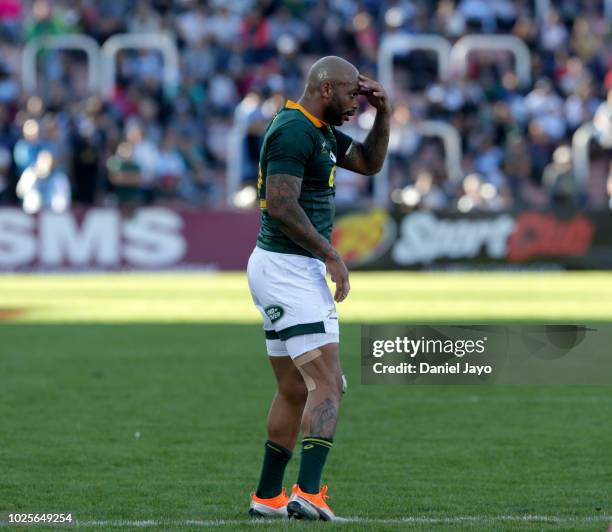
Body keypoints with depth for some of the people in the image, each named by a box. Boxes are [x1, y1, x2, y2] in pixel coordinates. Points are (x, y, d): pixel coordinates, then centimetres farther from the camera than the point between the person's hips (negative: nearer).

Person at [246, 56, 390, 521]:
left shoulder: (320, 131, 16)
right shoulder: (294, 131, -15)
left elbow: (370, 163, 26)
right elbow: (281, 204, -23)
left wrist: (383, 113, 11)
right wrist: (330, 255, -18)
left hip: (290, 270, 11)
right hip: (289, 268, -11)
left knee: (295, 390, 15)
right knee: (328, 384, -15)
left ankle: (268, 497, 20)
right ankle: (308, 493, -24)